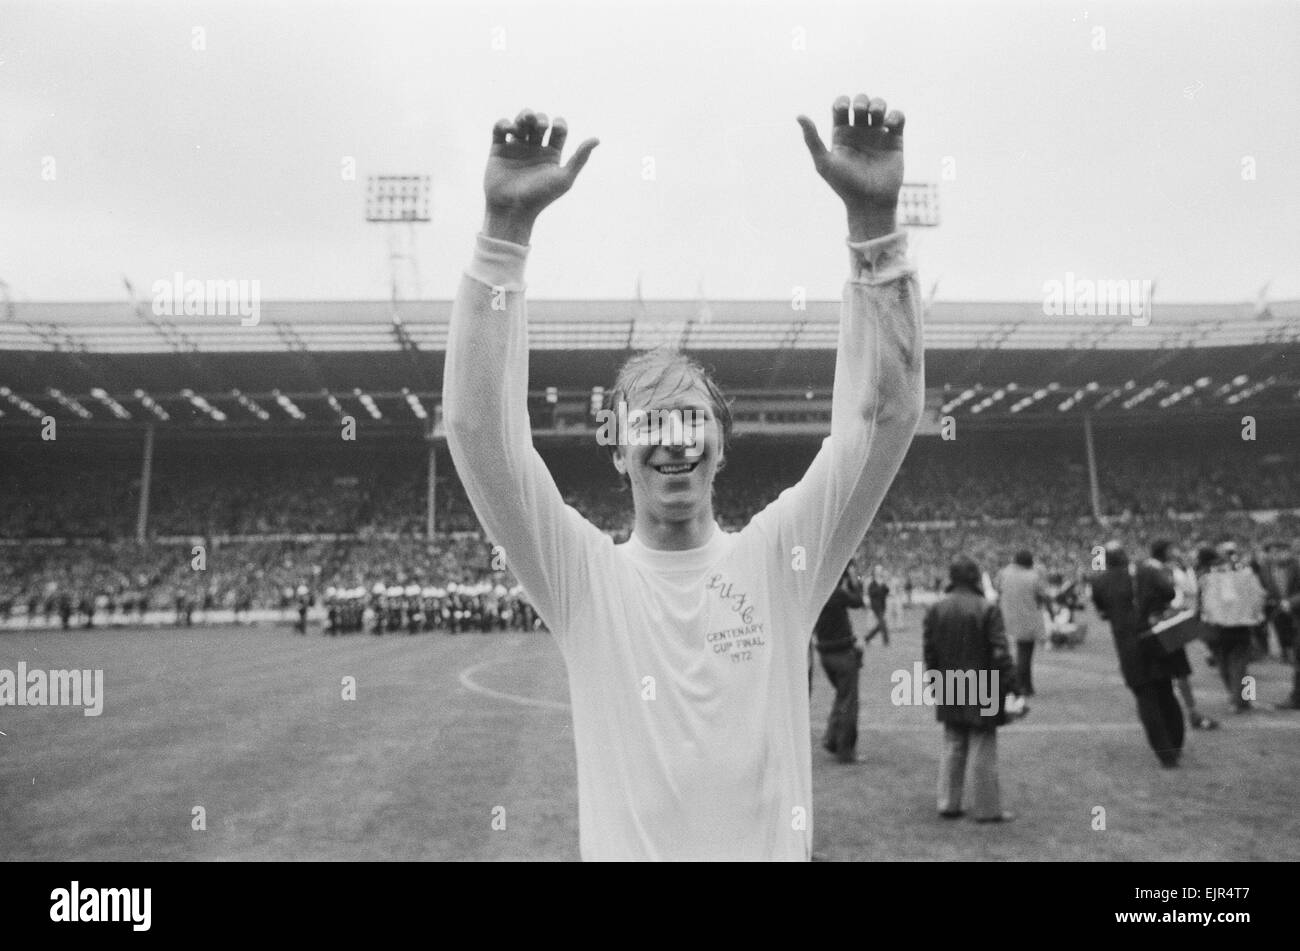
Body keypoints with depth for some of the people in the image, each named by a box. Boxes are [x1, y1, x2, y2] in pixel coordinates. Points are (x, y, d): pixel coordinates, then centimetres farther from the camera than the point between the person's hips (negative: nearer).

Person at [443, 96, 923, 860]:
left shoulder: (778, 559, -7)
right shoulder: (584, 576, -9)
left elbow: (887, 411, -17)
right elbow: (478, 426, -20)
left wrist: (874, 217, -27)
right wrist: (507, 227, -30)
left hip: (776, 845, 1)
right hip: (620, 843, 0)